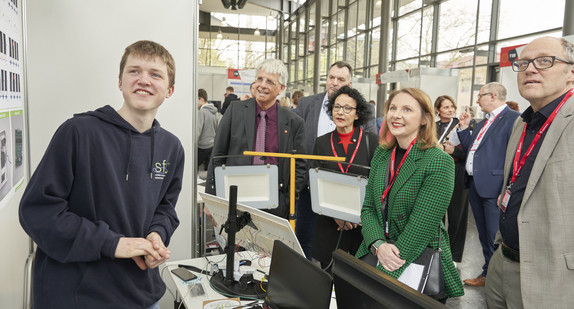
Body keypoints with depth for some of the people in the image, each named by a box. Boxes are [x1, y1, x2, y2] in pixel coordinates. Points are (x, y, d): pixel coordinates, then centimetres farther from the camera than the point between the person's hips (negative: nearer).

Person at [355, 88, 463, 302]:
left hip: (421, 264, -5)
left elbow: (422, 225, -20)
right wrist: (378, 244, -15)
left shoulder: (440, 162, -16)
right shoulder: (381, 154, 4)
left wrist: (385, 277, -20)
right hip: (373, 255, 5)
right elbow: (368, 207, 5)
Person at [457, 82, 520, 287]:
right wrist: (464, 127, 11)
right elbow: (470, 149, 19)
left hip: (494, 187, -9)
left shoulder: (513, 119, -11)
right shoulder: (483, 123, 19)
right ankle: (487, 274, 31)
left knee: (496, 239, -2)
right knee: (484, 237, 18)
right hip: (475, 186, 9)